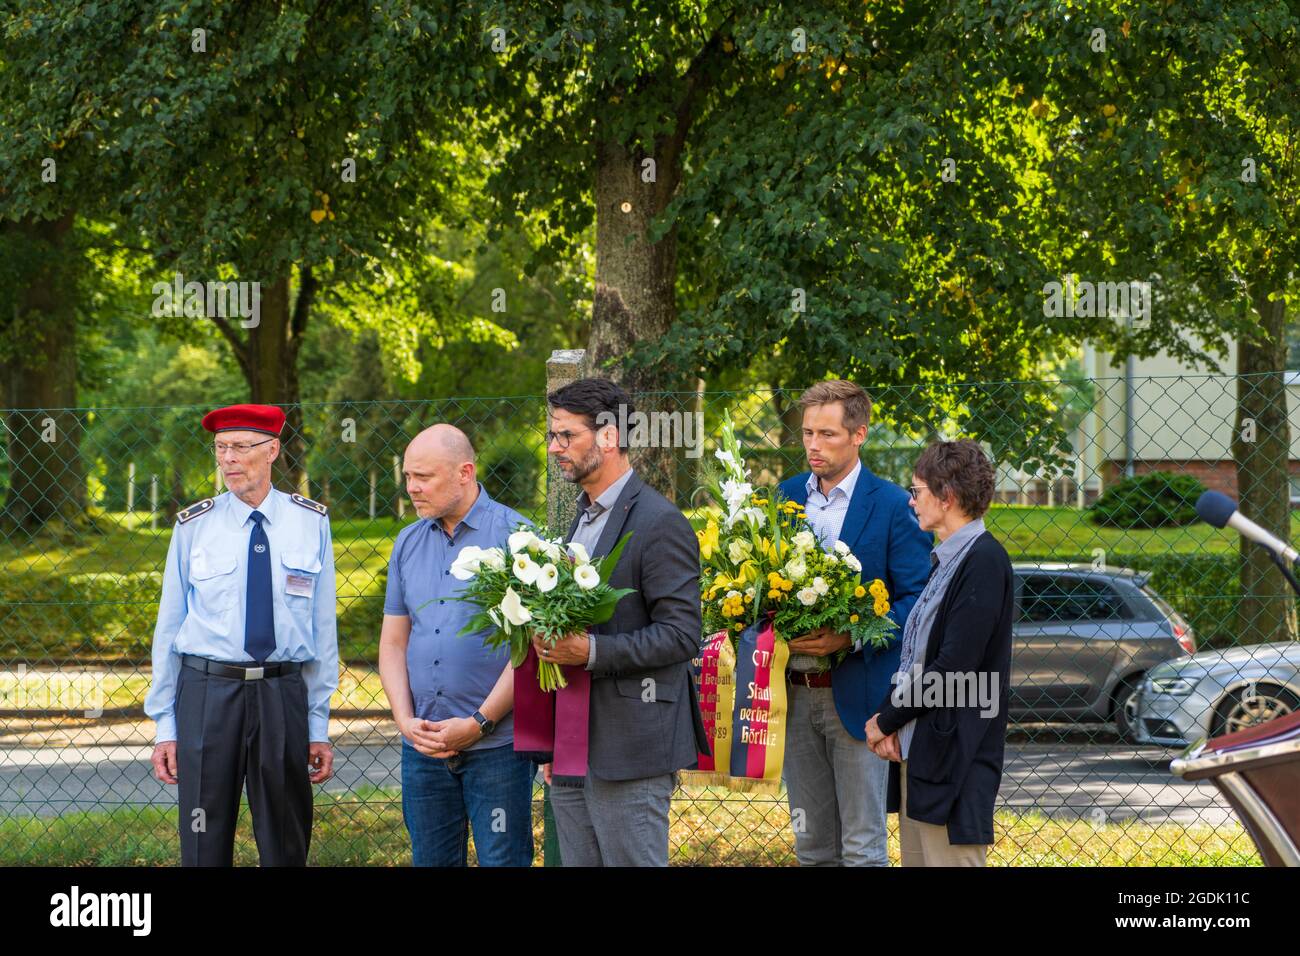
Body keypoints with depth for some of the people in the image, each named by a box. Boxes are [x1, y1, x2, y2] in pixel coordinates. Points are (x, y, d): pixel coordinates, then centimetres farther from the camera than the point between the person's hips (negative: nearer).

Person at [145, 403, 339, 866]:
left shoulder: (310, 522, 2)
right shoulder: (193, 526, 1)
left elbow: (322, 628, 3)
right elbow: (169, 627, 4)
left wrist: (319, 725, 1)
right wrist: (165, 727, 2)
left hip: (284, 693, 1)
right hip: (206, 691, 0)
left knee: (287, 846, 9)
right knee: (205, 845, 5)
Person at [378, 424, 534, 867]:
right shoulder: (409, 542, 12)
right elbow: (393, 642, 12)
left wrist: (478, 724, -13)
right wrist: (406, 721, -3)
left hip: (497, 743, -5)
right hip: (423, 745, 5)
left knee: (503, 860, -2)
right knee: (431, 860, 9)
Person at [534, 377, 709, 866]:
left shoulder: (660, 523, -12)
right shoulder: (581, 519, 17)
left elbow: (682, 634, -16)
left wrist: (592, 651, -24)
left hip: (629, 748, -9)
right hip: (570, 748, 9)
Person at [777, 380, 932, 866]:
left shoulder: (892, 505, -7)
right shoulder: (786, 496, 9)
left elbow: (917, 599, -9)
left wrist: (849, 637, -21)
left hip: (857, 694, -5)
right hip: (795, 693, 5)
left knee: (862, 847, 0)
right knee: (811, 844, 12)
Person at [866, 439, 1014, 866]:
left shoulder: (985, 561, -14)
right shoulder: (945, 560, 16)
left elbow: (954, 666, -19)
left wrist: (886, 719, -9)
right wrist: (889, 715, 1)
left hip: (952, 761, -10)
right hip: (914, 751, 10)